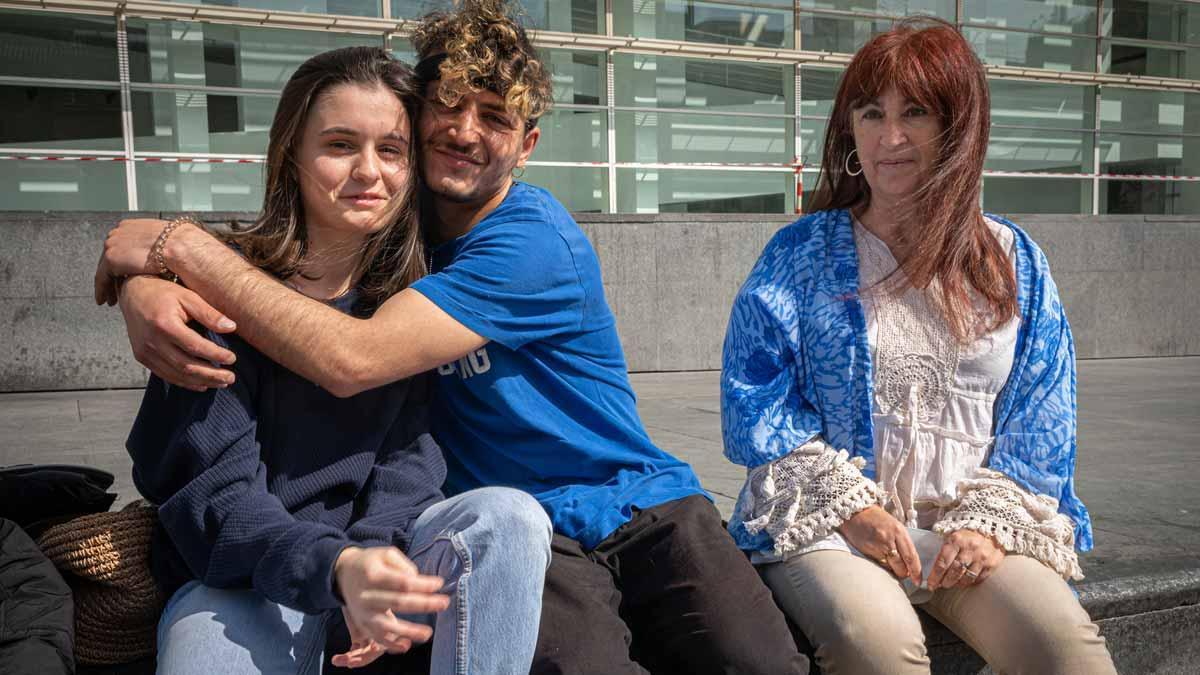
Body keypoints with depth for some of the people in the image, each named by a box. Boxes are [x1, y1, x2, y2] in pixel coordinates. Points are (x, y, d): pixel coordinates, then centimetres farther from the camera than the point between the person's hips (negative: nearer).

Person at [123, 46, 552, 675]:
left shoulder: (413, 295, 2)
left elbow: (409, 452, -3)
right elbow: (214, 491, -16)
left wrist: (376, 551, -24)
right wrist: (336, 569, -35)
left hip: (375, 541, 3)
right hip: (241, 577, -3)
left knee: (508, 515, -25)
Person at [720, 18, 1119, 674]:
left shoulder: (1015, 263, 11)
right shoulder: (800, 254, 3)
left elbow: (1039, 420, 9)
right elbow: (755, 408, -1)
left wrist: (991, 521, -6)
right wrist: (849, 504, -11)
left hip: (968, 523, 2)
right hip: (826, 521, -2)